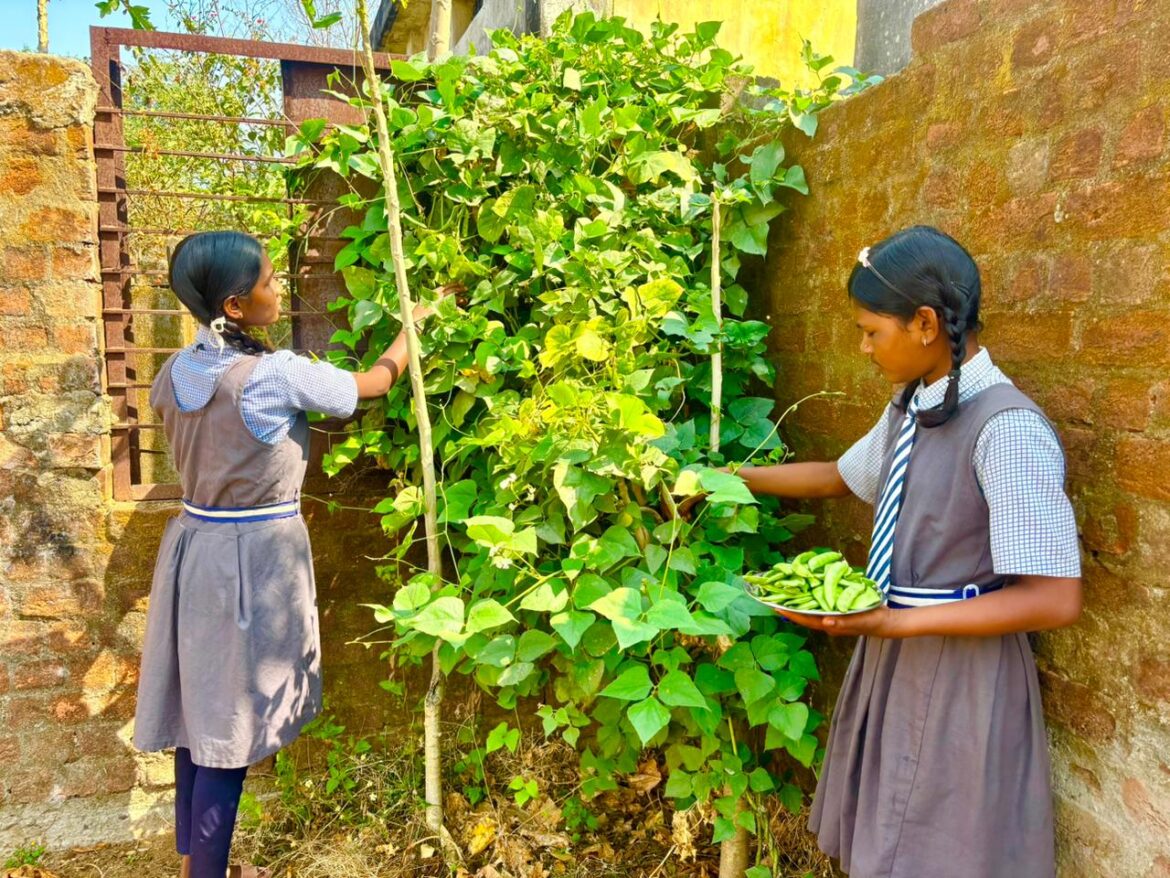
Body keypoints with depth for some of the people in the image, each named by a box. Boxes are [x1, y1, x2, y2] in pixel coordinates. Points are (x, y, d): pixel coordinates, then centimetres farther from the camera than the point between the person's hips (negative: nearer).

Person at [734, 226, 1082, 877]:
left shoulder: (1008, 430, -24)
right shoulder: (910, 406, 4)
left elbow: (1056, 600, -24)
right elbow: (842, 476, 21)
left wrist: (895, 622, -25)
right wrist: (735, 477, 21)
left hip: (962, 673, -8)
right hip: (892, 656, 8)